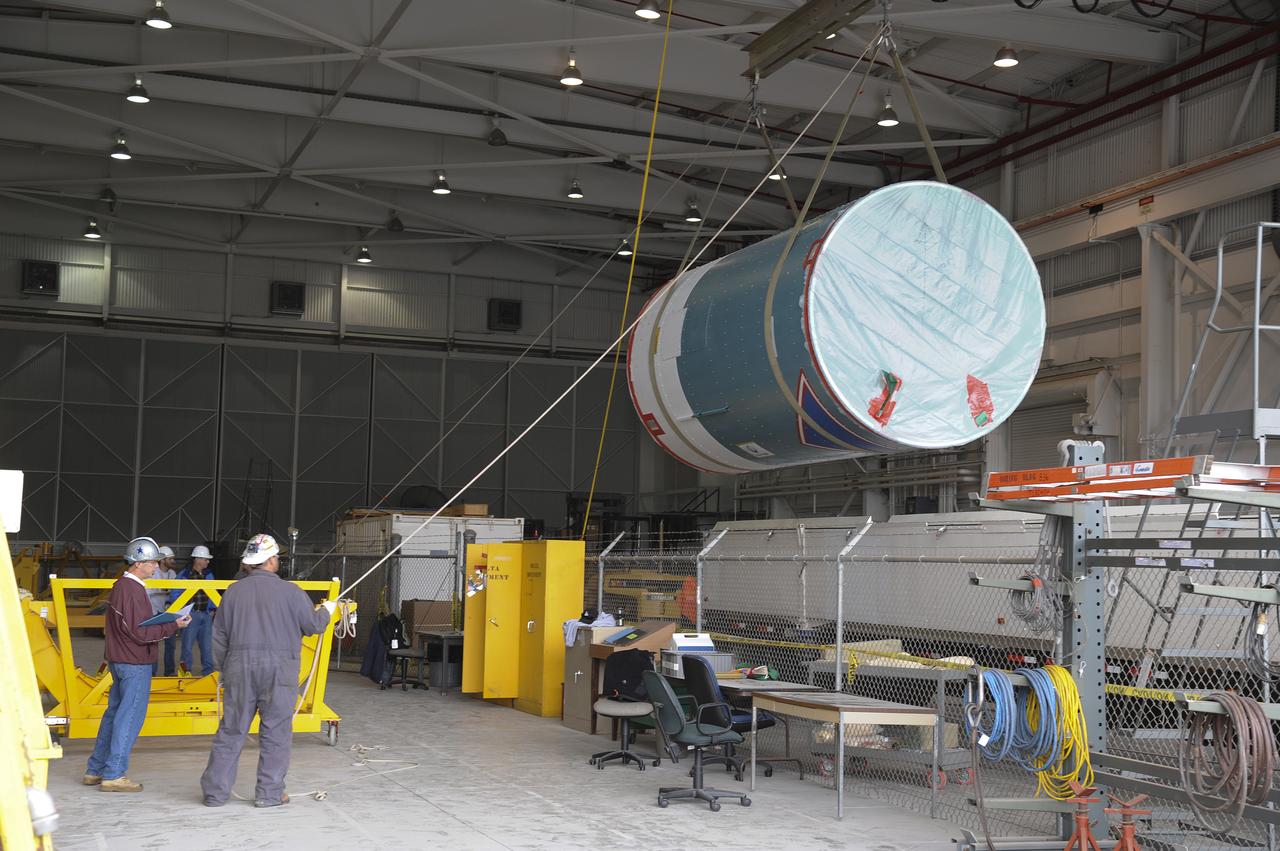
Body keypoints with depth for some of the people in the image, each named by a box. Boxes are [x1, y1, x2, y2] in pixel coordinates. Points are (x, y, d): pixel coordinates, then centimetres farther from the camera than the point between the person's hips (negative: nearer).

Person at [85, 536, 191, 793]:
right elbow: (140, 633, -21)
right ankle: (114, 774, -1)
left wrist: (164, 623, 13)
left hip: (119, 661, 10)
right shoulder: (132, 591, -19)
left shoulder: (120, 586, 14)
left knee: (115, 713, 16)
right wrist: (173, 626, -17)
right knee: (130, 717, -4)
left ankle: (95, 770, 21)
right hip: (135, 664, -10)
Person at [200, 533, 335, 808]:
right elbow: (312, 625, 3)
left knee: (231, 730, 9)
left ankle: (215, 792, 13)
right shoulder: (290, 592, -6)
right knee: (275, 733, 5)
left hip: (240, 667, 3)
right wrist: (326, 611, 24)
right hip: (278, 669, -3)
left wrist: (224, 669, 21)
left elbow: (219, 636, 9)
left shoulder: (233, 591, 5)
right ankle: (269, 793, 8)